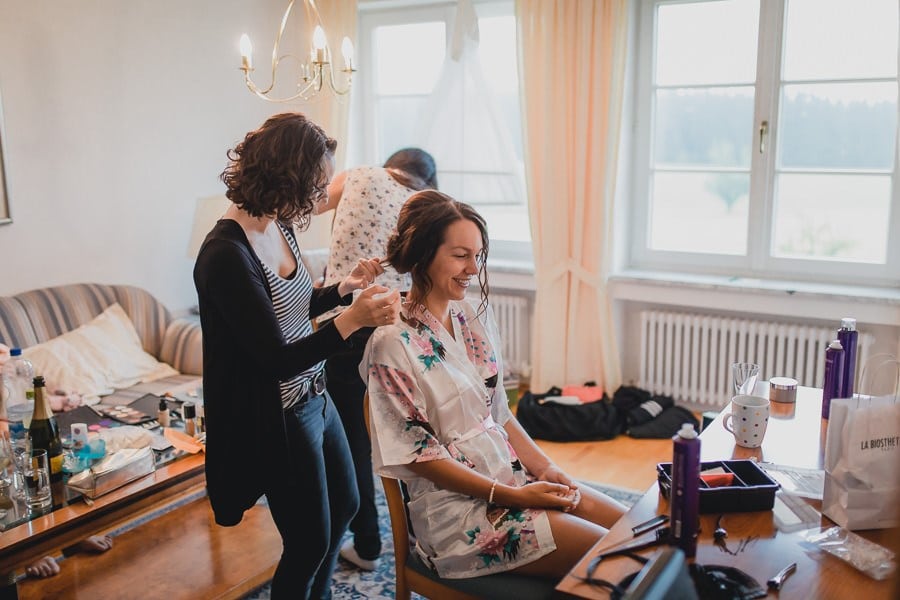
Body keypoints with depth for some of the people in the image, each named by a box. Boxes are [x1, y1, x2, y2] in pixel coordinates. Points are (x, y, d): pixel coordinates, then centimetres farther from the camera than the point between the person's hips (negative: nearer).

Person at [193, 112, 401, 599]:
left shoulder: (278, 227, -2)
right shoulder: (226, 254, -27)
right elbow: (277, 359, -26)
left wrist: (345, 287, 2)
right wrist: (352, 319, -28)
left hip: (314, 397, 9)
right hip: (276, 419, -9)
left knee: (343, 505, 27)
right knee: (309, 542, 9)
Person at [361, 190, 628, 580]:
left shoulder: (474, 317, 5)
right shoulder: (394, 344, -17)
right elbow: (419, 453, -16)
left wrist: (544, 468, -1)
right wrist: (513, 495, -17)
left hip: (513, 476, 7)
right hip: (456, 505, -7)